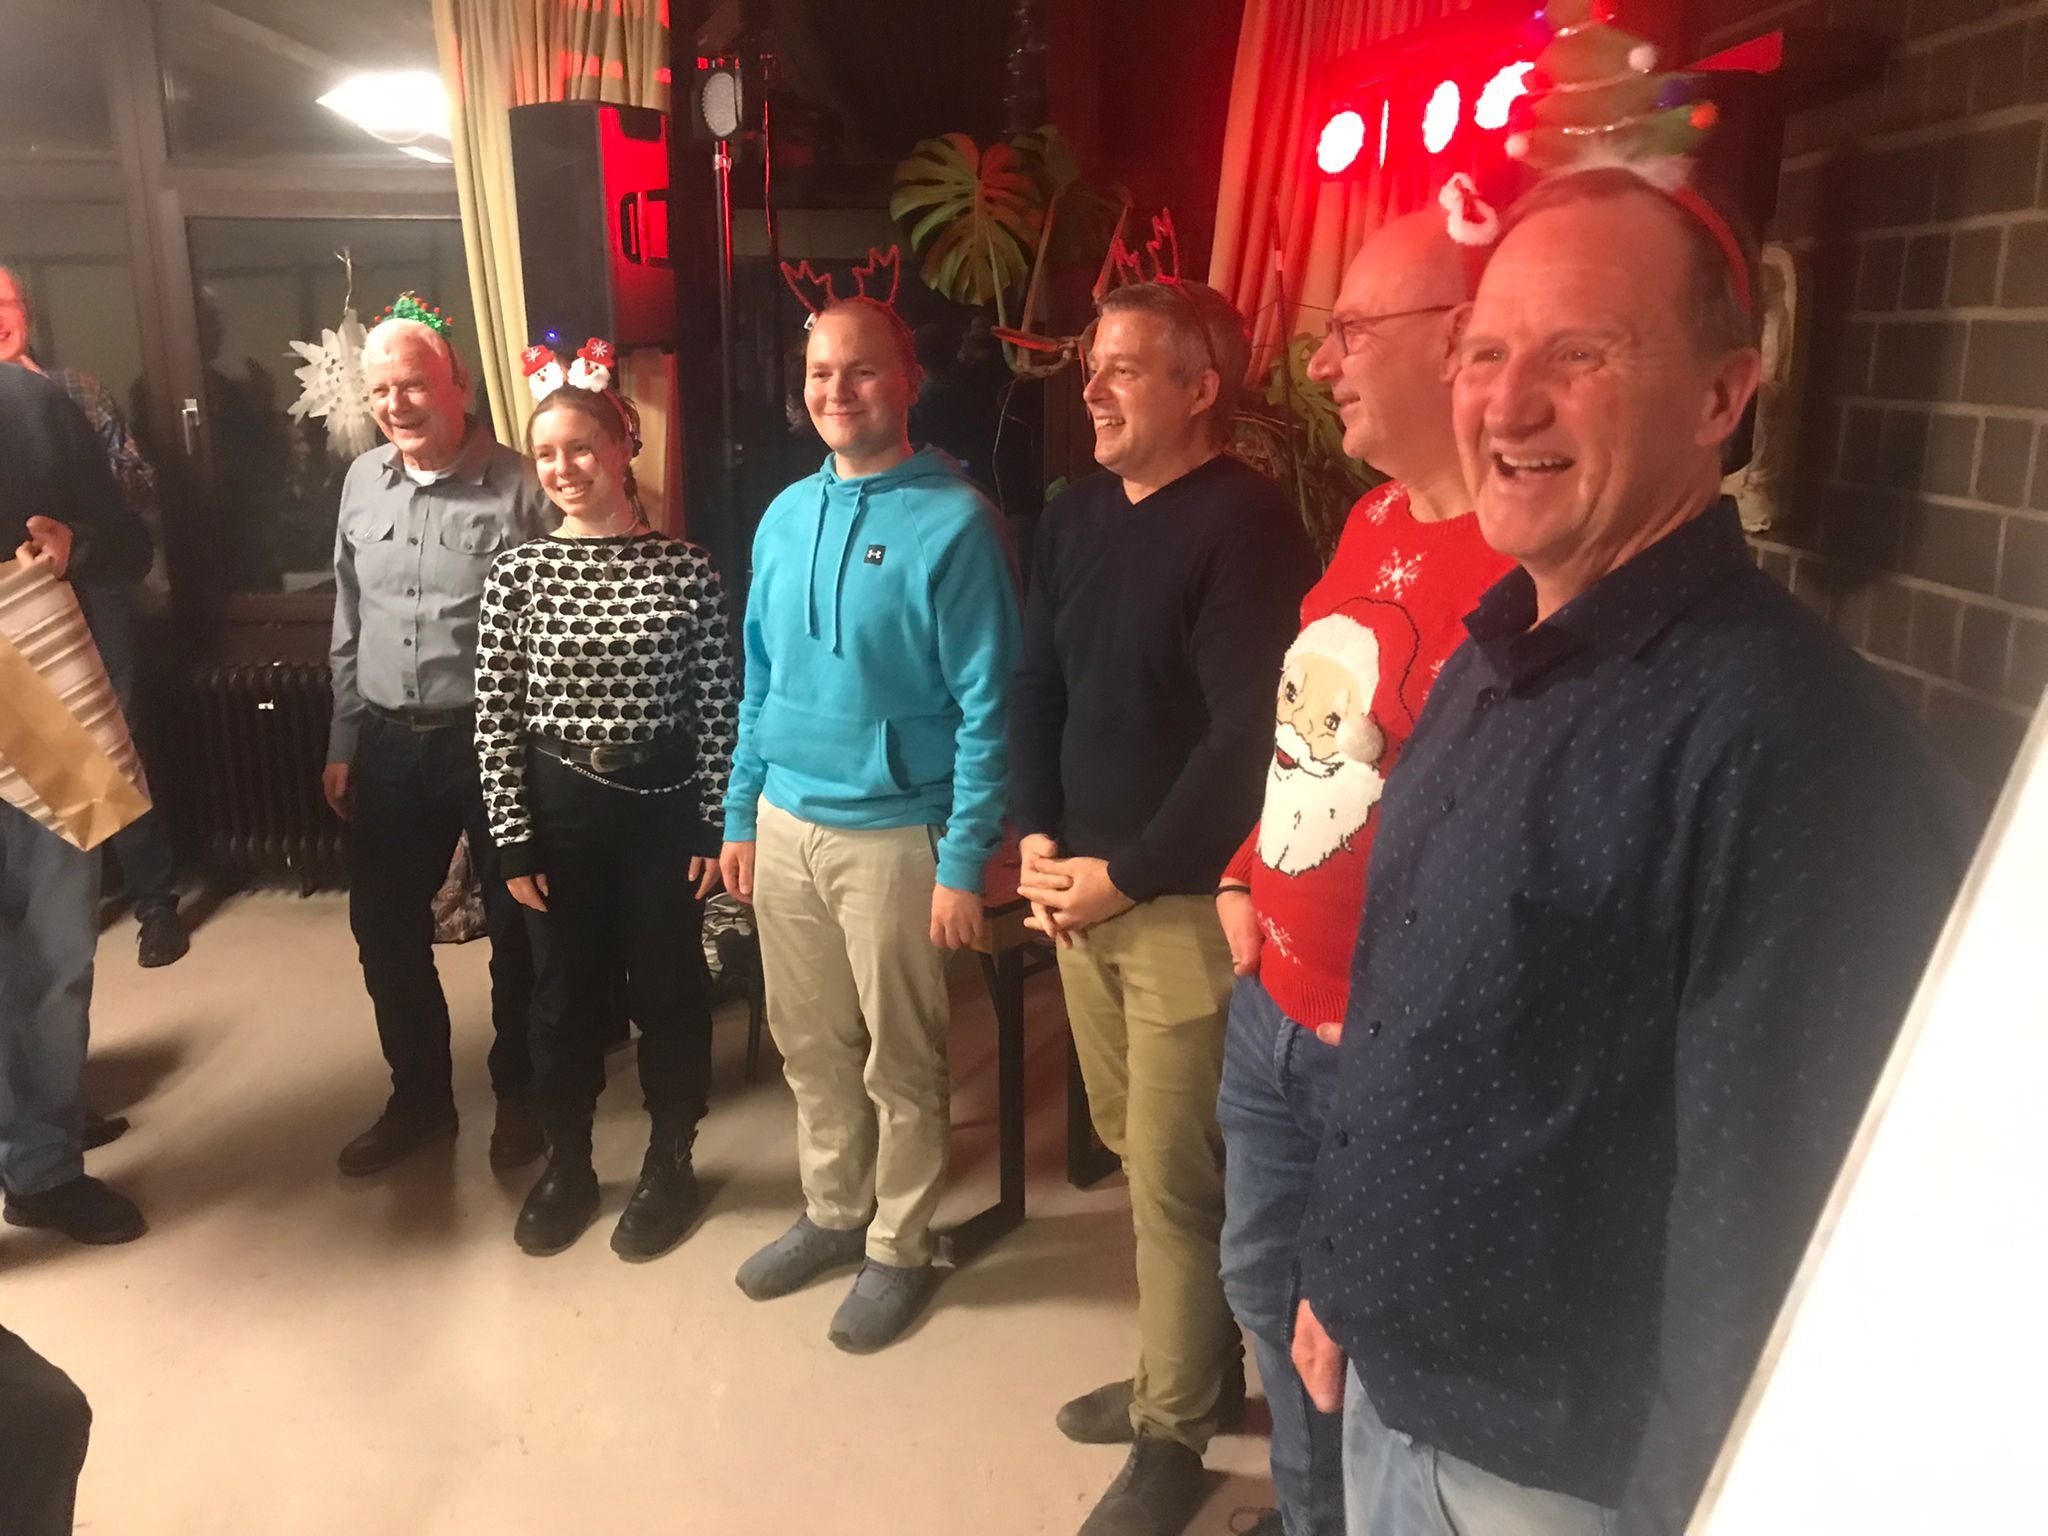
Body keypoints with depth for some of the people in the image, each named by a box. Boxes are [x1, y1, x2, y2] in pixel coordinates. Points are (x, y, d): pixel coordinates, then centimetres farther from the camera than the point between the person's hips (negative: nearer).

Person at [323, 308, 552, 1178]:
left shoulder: (518, 489, -12)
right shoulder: (362, 482, 6)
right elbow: (348, 625, 13)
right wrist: (343, 740, 13)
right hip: (389, 744, 6)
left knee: (515, 928, 9)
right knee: (384, 927, 13)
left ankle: (518, 1095, 30)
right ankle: (420, 1097, 33)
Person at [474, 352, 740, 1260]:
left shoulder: (687, 570, -5)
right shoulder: (518, 572, -3)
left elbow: (717, 708, -3)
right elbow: (495, 716, -2)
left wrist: (714, 825, -4)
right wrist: (513, 838, -4)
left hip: (662, 805, -1)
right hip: (559, 807, 1)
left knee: (667, 988, 11)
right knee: (563, 993, 14)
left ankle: (670, 1165, 30)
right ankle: (567, 1166, 33)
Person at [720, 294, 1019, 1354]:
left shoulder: (952, 521, -12)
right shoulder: (785, 516, 8)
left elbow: (985, 704, -14)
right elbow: (758, 683, 14)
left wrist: (965, 862, -16)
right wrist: (741, 816, 12)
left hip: (893, 832, -6)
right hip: (785, 825, 6)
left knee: (900, 1062, 9)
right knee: (810, 1045, 18)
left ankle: (898, 1248, 28)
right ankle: (832, 1214, 38)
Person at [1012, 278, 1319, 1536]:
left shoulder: (1249, 524, -13)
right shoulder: (1078, 514, 11)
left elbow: (1250, 738, -19)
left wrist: (1126, 874, -15)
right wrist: (1036, 837, 2)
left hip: (1190, 901, -7)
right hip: (1081, 887, 7)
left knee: (1175, 1176, 3)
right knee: (1136, 1148, 18)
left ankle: (1175, 1432, 23)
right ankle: (1198, 1366, 39)